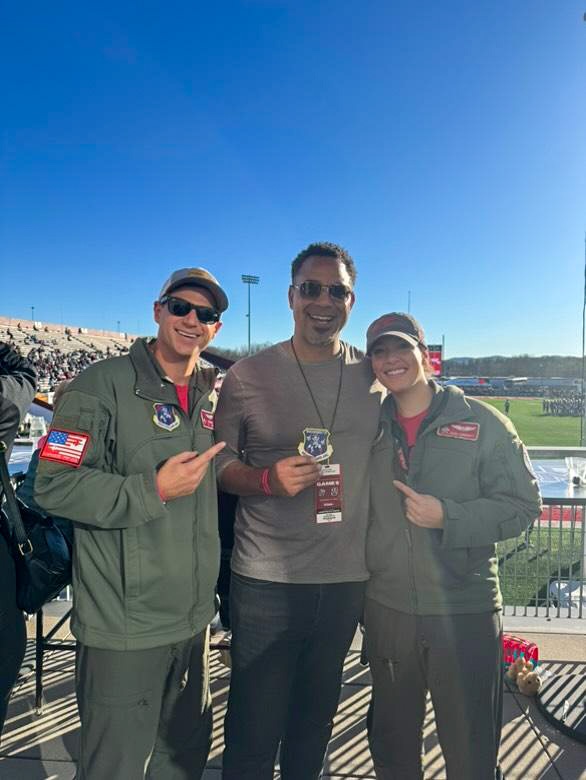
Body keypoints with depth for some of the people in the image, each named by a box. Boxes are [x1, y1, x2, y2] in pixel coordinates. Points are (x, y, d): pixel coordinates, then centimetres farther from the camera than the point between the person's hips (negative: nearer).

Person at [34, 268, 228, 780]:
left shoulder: (214, 393, 7)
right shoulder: (103, 384, -12)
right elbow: (54, 486, -18)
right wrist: (154, 489, -23)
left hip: (194, 617, 6)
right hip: (124, 623, -6)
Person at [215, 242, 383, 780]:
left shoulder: (374, 376, 1)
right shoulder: (248, 376, -7)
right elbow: (219, 463, -3)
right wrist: (269, 480, -21)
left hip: (348, 578, 3)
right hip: (267, 578, -3)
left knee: (316, 720, 24)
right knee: (254, 728, 11)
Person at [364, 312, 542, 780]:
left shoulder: (482, 423, -7)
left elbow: (523, 504, -8)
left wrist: (448, 517, -20)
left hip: (466, 612, -3)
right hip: (387, 611, 3)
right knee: (391, 739, 22)